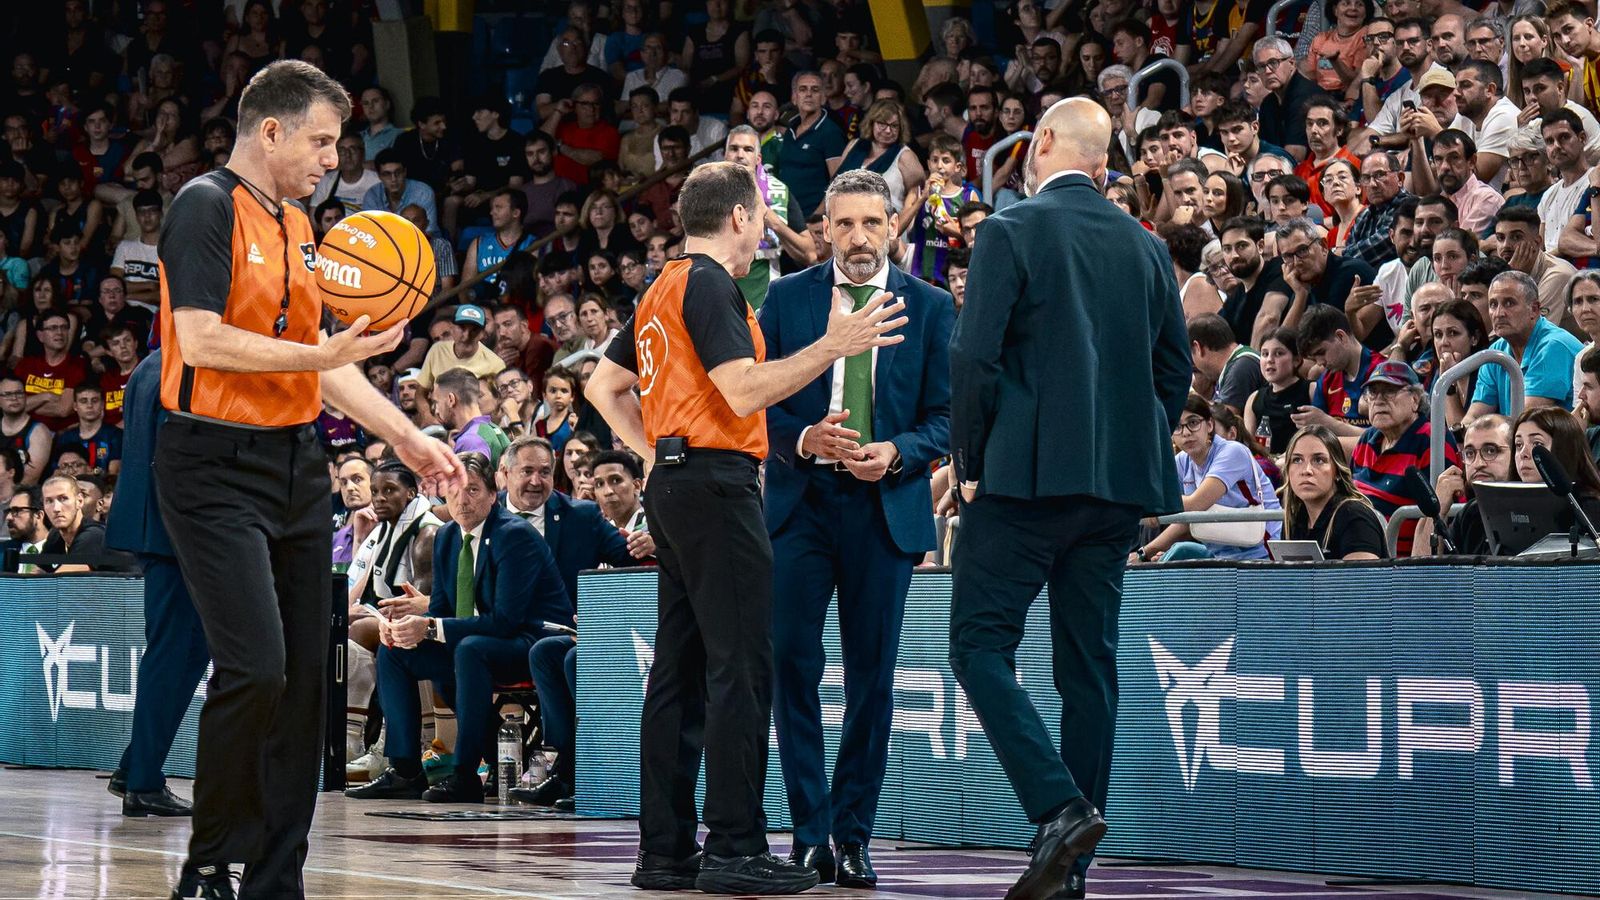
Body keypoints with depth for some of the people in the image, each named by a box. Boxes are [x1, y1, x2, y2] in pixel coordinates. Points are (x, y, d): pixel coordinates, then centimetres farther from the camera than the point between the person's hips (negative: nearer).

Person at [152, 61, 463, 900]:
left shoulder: (295, 226, 18)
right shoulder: (207, 207, -9)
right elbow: (199, 339, -19)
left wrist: (406, 436, 20)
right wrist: (320, 355, -22)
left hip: (295, 465, 9)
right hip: (217, 467, -9)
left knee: (303, 675, 5)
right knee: (255, 668, -16)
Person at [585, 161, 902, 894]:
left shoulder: (664, 288, 18)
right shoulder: (710, 286, -10)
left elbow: (604, 386, 24)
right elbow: (744, 392, -19)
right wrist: (832, 347, -16)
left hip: (674, 485, 10)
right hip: (716, 483, -10)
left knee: (680, 668, 9)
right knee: (740, 667, -10)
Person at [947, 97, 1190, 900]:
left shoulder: (1012, 231, -6)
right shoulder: (1146, 247, 12)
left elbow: (973, 357, -11)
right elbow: (1175, 370, 14)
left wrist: (970, 462, 0)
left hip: (1026, 475, -6)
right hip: (1118, 485, 6)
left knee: (980, 646, -1)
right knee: (1088, 663, 8)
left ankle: (1060, 806, -19)